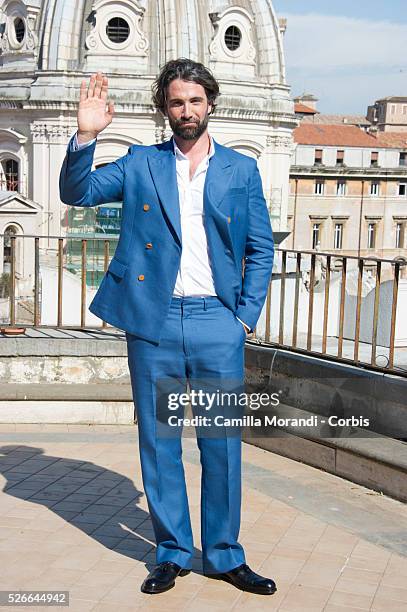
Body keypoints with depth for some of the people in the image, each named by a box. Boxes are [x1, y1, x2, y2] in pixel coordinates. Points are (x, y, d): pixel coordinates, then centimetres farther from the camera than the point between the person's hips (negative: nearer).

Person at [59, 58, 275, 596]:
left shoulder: (241, 169, 10)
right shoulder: (141, 164, 9)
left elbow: (260, 249, 10)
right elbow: (76, 192, -1)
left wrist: (246, 316, 1)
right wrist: (86, 136, -16)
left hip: (218, 325, 0)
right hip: (153, 323, 0)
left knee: (223, 444, 4)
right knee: (158, 443, 7)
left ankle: (224, 555, 20)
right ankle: (172, 553, 22)